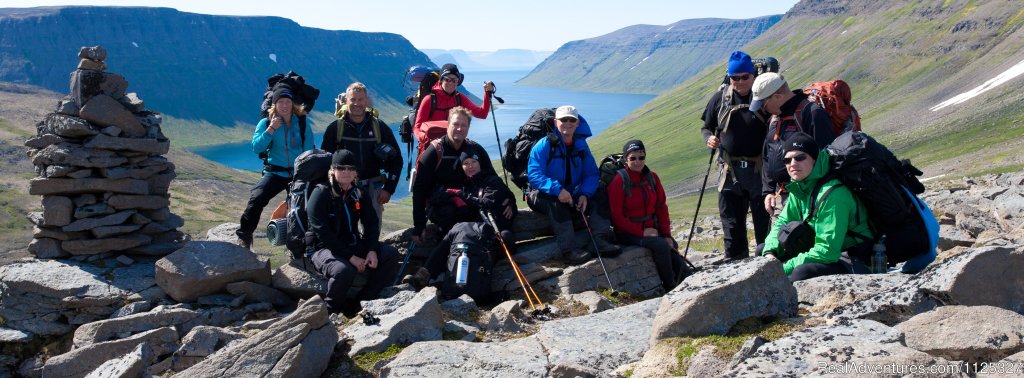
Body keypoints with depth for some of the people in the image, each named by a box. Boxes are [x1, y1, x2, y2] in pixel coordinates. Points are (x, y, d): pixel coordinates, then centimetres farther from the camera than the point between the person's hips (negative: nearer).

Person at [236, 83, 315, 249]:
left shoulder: (303, 123, 0)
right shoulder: (266, 123, 0)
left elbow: (309, 151, 0)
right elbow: (256, 148, -12)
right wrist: (271, 129, -19)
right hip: (275, 172, -1)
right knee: (256, 198, -22)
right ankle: (244, 237, -7)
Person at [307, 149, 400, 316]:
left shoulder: (359, 194, 7)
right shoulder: (321, 193, -12)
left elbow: (372, 224, 4)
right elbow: (322, 233, -19)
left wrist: (372, 250, -16)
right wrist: (350, 257, -23)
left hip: (354, 244, 6)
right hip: (324, 248, -6)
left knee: (391, 254, -13)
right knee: (344, 270, -37)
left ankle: (360, 302, -9)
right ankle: (331, 307, -6)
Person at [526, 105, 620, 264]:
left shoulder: (581, 146, 3)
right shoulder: (544, 145, -14)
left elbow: (592, 174, 2)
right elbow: (534, 175, -24)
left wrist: (585, 194, -18)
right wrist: (557, 189, -38)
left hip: (571, 194, 5)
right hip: (542, 195, -5)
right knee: (557, 203, -36)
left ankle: (602, 241, -25)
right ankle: (569, 249, -40)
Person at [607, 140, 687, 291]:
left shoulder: (652, 177, 6)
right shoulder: (619, 180, -11)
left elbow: (662, 208, 8)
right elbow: (616, 216, -12)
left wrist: (667, 235, -2)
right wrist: (641, 232, -17)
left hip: (652, 230, 5)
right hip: (628, 234, -5)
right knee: (661, 246, -31)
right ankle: (670, 289, -16)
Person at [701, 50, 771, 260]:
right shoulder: (720, 98, 6)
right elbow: (706, 126, 15)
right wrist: (709, 138, -7)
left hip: (759, 169, -2)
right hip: (729, 170, 2)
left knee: (764, 220, 3)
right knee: (731, 221, 7)